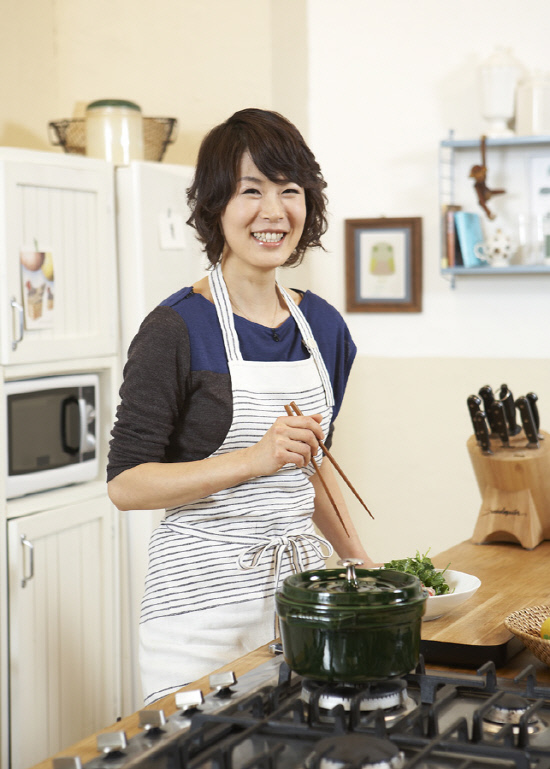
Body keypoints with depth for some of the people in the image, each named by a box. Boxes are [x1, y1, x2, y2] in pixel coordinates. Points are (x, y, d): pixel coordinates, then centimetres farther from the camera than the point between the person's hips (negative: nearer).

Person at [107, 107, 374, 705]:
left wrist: (362, 563, 14)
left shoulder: (323, 326, 7)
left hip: (301, 580, 6)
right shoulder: (176, 330, -12)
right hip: (203, 593, -5)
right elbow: (126, 484, -13)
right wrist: (253, 460, -23)